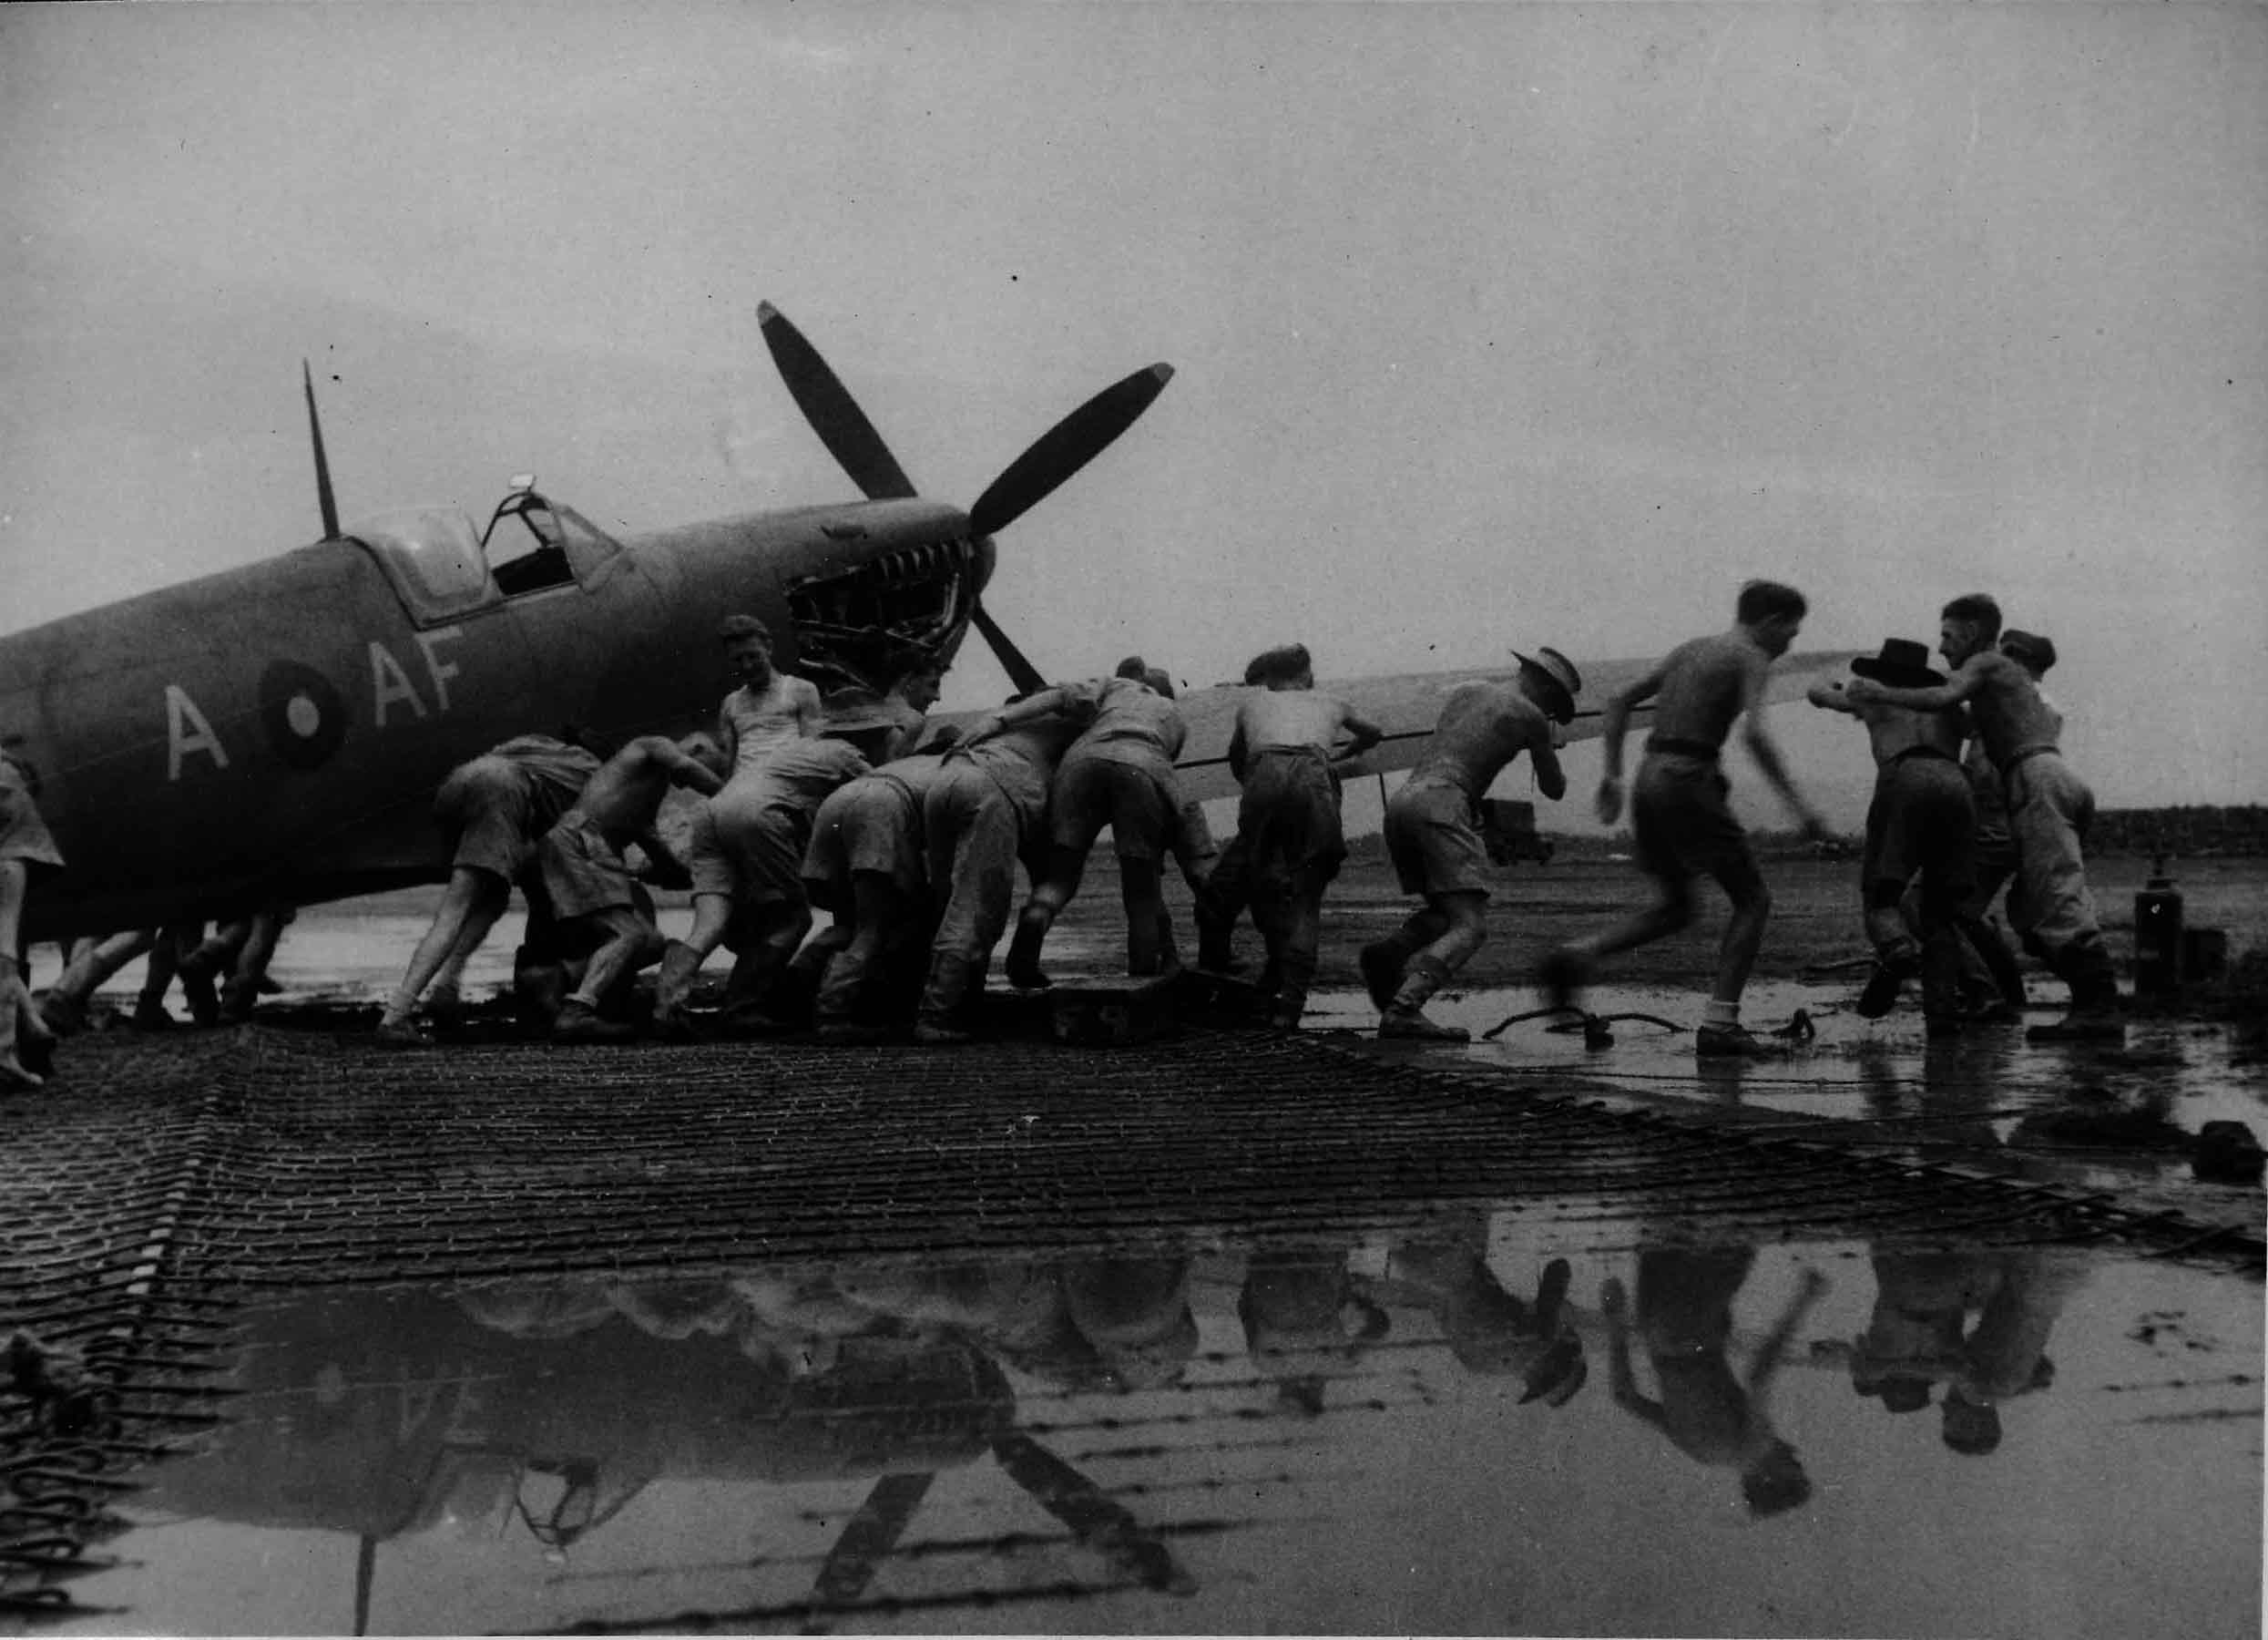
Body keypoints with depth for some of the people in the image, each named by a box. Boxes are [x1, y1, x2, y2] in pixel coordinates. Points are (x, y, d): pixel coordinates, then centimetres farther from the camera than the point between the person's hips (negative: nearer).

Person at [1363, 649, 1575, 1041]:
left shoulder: (1467, 689, 26)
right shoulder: (1533, 718, 8)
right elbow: (1554, 790, 22)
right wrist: (1553, 746, 43)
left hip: (1400, 802, 8)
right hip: (1443, 806, -7)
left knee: (1446, 913, 22)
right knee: (1469, 929, -10)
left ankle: (1389, 954, -9)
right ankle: (1403, 1010, -31)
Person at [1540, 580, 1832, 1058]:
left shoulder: (1689, 650, 20)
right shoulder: (1751, 659, -2)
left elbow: (1620, 701, 19)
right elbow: (1755, 733, -18)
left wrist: (1613, 776, 20)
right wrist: (1798, 805, -18)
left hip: (1649, 780, 8)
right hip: (1688, 784, -7)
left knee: (1674, 908, 19)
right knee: (1753, 900, 3)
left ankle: (1580, 953, -1)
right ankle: (1719, 1023, -5)